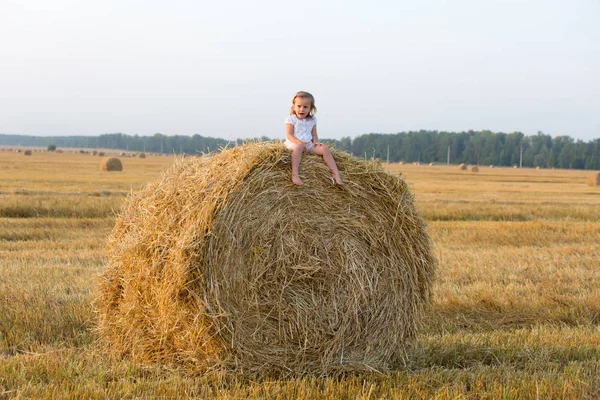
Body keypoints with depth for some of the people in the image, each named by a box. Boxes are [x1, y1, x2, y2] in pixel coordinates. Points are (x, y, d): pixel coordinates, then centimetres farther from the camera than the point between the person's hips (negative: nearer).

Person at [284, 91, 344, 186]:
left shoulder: (312, 120, 13)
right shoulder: (291, 119, -3)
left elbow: (314, 134, 16)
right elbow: (289, 135, -11)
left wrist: (316, 141, -7)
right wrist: (300, 142, -26)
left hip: (309, 144, 5)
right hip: (294, 143, -5)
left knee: (324, 148, -14)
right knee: (298, 147, -40)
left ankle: (336, 174, -15)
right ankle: (294, 174, -50)